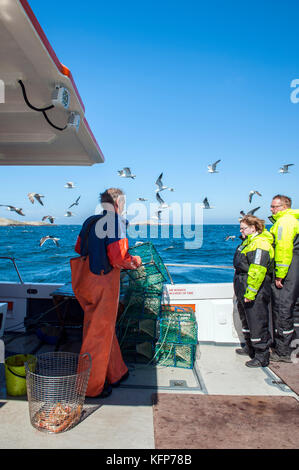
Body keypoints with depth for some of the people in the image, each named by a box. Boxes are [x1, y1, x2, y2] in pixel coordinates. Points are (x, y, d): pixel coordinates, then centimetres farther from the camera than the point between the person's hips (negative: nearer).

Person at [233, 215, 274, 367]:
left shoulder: (260, 244, -21)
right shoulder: (249, 241, 14)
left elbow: (257, 272, -27)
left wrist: (250, 293, -26)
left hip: (255, 293, -11)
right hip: (243, 291, 11)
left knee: (257, 324, -2)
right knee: (246, 320, 22)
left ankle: (261, 357, 10)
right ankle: (250, 348, 39)